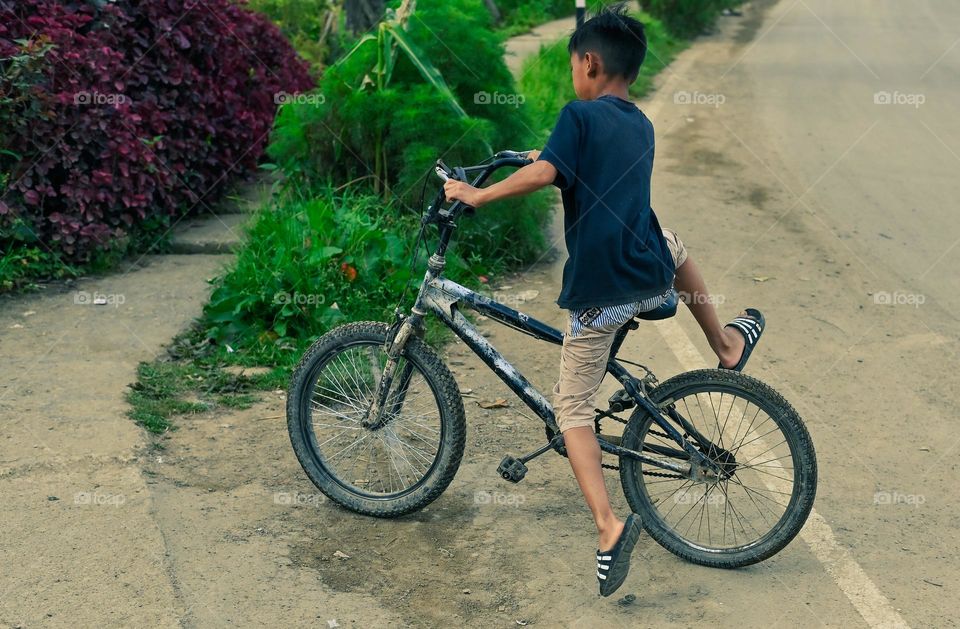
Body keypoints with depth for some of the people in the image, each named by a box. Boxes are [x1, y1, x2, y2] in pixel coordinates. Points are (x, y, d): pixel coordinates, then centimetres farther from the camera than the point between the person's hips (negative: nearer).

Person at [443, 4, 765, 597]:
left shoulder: (580, 115, -7)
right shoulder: (642, 126, 14)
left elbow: (542, 174, -23)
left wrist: (476, 195, -13)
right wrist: (550, 160, 33)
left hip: (597, 293, -6)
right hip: (653, 278, 6)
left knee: (573, 408, 5)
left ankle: (608, 526, -10)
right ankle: (728, 344, 50)